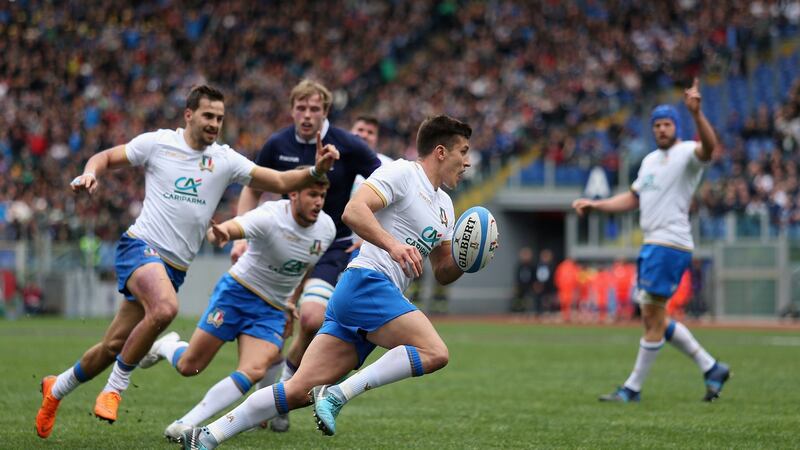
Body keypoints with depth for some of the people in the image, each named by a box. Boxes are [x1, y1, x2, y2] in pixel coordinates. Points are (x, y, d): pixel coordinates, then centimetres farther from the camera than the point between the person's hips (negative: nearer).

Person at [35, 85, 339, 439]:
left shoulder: (225, 160, 6)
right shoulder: (157, 143, -1)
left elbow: (280, 182, 3)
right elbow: (106, 158, 10)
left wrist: (316, 171, -13)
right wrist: (89, 174, -11)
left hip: (174, 267, 4)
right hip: (141, 246, -4)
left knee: (114, 346, 8)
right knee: (165, 308, -34)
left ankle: (56, 388, 34)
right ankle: (116, 387, -15)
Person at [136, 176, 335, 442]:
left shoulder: (327, 228, -4)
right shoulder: (270, 217, -23)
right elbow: (225, 230, -40)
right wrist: (218, 234, -63)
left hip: (272, 310, 4)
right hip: (238, 291, -4)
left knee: (253, 372, -20)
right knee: (188, 366, 0)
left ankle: (187, 424, -14)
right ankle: (168, 346, 37)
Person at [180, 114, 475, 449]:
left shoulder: (444, 206, 25)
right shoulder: (401, 173, -3)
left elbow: (443, 273, 28)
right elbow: (353, 211, -17)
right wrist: (392, 245, -29)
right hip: (367, 284, -9)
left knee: (300, 390, 0)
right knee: (434, 353, -22)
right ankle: (339, 395, -23)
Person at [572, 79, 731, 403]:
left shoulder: (687, 152, -8)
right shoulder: (650, 160, 19)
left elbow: (708, 147, -31)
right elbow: (632, 198, 28)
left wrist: (696, 113, -48)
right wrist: (594, 205, 18)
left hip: (671, 245, -10)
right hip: (651, 243, 10)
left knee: (653, 318, -5)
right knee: (652, 318, 12)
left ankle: (633, 388, 3)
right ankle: (711, 368, 19)